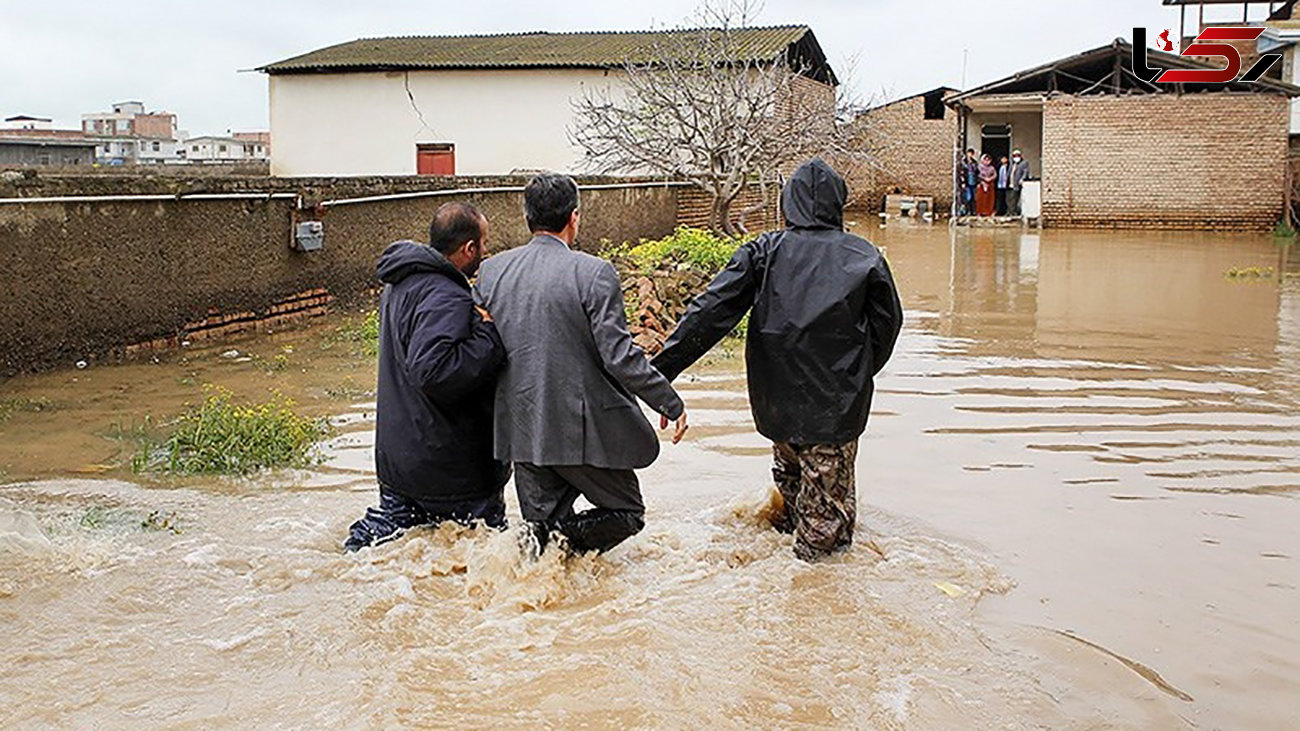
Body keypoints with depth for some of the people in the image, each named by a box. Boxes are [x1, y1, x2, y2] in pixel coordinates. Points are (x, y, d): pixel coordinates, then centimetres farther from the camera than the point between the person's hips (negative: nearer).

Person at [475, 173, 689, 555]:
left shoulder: (491, 271, 3)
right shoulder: (593, 273, -14)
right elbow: (619, 356, -16)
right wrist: (670, 402, -5)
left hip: (521, 428, 5)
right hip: (581, 429, -5)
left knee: (541, 526, 19)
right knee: (627, 513, 13)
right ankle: (565, 538, -12)